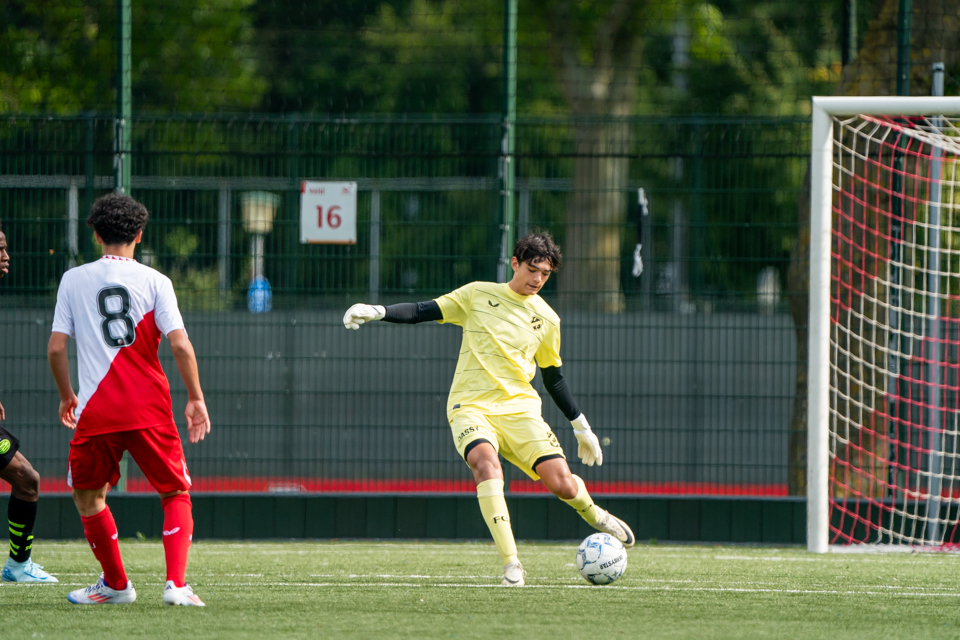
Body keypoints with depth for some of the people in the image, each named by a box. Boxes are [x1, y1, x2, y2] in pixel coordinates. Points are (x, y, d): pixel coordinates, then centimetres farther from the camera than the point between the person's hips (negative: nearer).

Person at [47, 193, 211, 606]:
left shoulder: (73, 280, 5)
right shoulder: (154, 281, 1)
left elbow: (56, 347, 4)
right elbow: (180, 344, -7)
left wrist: (67, 396, 19)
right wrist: (196, 400, 4)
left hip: (95, 412, 0)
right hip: (149, 410, 0)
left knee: (87, 495, 20)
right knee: (176, 494, 11)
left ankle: (116, 584, 24)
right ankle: (176, 583, -5)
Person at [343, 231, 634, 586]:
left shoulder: (547, 319, 11)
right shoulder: (478, 295, 6)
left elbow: (553, 377, 22)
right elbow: (424, 311, 6)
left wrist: (581, 426, 25)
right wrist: (376, 311, -9)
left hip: (519, 407, 2)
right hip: (471, 407, -2)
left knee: (562, 483, -14)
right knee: (485, 462, -34)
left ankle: (593, 514, 24)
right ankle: (511, 564, -34)